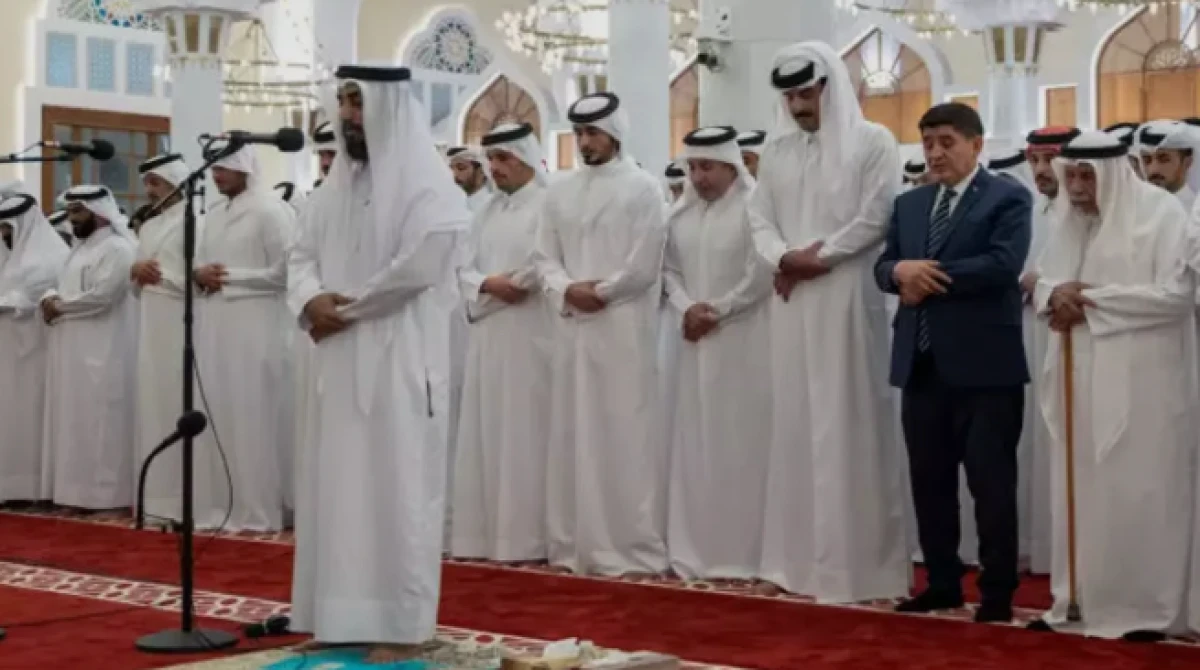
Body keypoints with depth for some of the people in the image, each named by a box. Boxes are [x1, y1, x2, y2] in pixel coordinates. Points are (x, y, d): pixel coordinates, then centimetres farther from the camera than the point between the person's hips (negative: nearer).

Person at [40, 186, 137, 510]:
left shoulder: (117, 248, -11)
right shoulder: (80, 248, 20)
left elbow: (100, 296, -20)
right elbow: (61, 286, 21)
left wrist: (59, 306, -9)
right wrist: (50, 298, -2)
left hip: (102, 352, -10)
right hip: (74, 350, 10)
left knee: (97, 419, -7)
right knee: (75, 419, 9)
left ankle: (101, 492, -4)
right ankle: (77, 489, 13)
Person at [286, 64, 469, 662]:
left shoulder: (425, 181, -8)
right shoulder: (337, 182, 14)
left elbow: (420, 266, -18)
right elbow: (302, 253, 14)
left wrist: (345, 307, -11)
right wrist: (311, 301, -8)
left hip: (397, 357, -7)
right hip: (339, 359, 7)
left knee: (396, 487, -3)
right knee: (337, 485, 8)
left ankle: (401, 625, 4)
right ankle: (343, 615, 17)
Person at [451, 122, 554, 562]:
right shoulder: (489, 211, 17)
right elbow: (466, 269, 13)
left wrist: (514, 281, -5)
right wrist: (488, 285, -7)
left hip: (529, 336, -7)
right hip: (487, 335, 7)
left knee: (525, 436, -6)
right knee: (486, 435, 7)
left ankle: (527, 539, -2)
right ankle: (486, 534, 13)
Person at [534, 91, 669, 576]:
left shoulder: (642, 187, -1)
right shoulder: (559, 192, 14)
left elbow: (644, 265, -8)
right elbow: (546, 258, 10)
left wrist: (599, 292, -5)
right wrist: (567, 291, -8)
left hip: (624, 327, -5)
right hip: (573, 326, 5)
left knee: (626, 434, -4)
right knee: (574, 433, 7)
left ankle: (632, 547, 0)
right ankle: (576, 542, 13)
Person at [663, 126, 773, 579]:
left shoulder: (754, 207, -7)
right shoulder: (681, 214, 11)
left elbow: (762, 274, -12)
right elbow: (669, 269, 12)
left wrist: (716, 311, -9)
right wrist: (686, 307, -6)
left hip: (743, 342, -6)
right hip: (696, 342, 6)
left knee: (739, 445, -4)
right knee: (695, 445, 6)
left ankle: (740, 554, 2)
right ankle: (695, 551, 11)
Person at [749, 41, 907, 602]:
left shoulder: (872, 142, 0)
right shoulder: (776, 149, 13)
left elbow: (876, 217, -8)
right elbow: (760, 217, 10)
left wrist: (820, 257, -11)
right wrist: (782, 257, -9)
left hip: (847, 300, -5)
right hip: (792, 301, 5)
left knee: (846, 425, -4)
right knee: (794, 423, 5)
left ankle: (852, 564, 0)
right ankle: (792, 558, 10)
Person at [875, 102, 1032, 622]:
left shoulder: (1008, 197, -2)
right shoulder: (908, 204, 17)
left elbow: (1003, 264, -17)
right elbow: (883, 268, 9)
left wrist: (929, 277, -12)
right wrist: (901, 271, -15)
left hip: (984, 364, -6)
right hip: (922, 364, 6)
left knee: (991, 482, 1)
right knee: (929, 481, 11)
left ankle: (998, 593, 10)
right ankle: (943, 583, 22)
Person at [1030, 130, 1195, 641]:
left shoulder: (1162, 211, -7)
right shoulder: (1071, 220, 12)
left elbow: (1175, 294, -14)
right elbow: (1044, 282, 15)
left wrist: (1092, 302, -13)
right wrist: (1054, 296, -9)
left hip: (1141, 380, -6)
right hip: (1081, 378, 6)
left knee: (1139, 492, -2)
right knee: (1082, 491, 7)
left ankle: (1146, 608, 6)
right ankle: (1080, 600, 14)